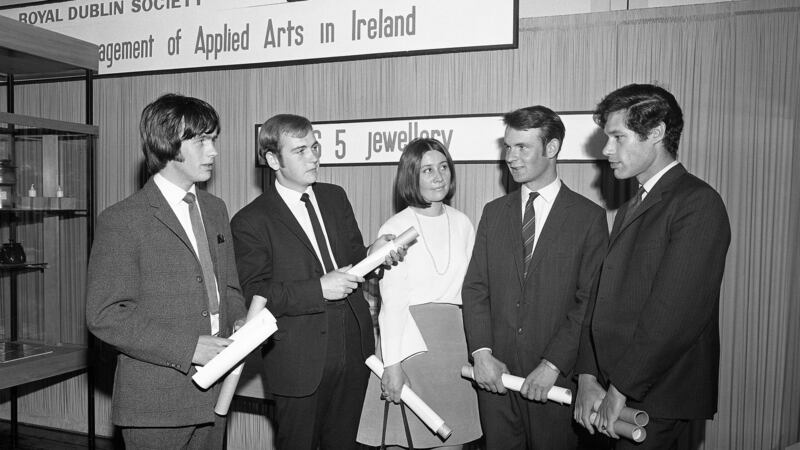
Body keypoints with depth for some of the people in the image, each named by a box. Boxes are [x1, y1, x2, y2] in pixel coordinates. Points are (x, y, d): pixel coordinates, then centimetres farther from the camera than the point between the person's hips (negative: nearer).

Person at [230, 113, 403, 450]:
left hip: (354, 351, 5)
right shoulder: (251, 221, -10)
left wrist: (374, 254, -9)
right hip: (299, 362, -5)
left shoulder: (335, 197, 8)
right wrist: (318, 289, -23)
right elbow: (253, 296, -14)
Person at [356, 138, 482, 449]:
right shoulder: (395, 228, -4)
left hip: (456, 342, 4)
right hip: (409, 341, -3)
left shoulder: (461, 223, 9)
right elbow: (391, 301, -7)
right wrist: (391, 364, -10)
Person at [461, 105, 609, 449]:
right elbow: (475, 287, 4)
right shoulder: (494, 212, 9)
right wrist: (481, 352, -7)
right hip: (495, 372, 3)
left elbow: (591, 301, -7)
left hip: (556, 374, -3)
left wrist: (553, 365, -13)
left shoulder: (589, 216, -3)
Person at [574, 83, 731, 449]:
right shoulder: (628, 211, 15)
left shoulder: (698, 203, -12)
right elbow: (601, 297, 7)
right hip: (616, 391, 7)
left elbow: (675, 312, -20)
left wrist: (620, 390, -15)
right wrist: (588, 377, -3)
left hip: (657, 398, -7)